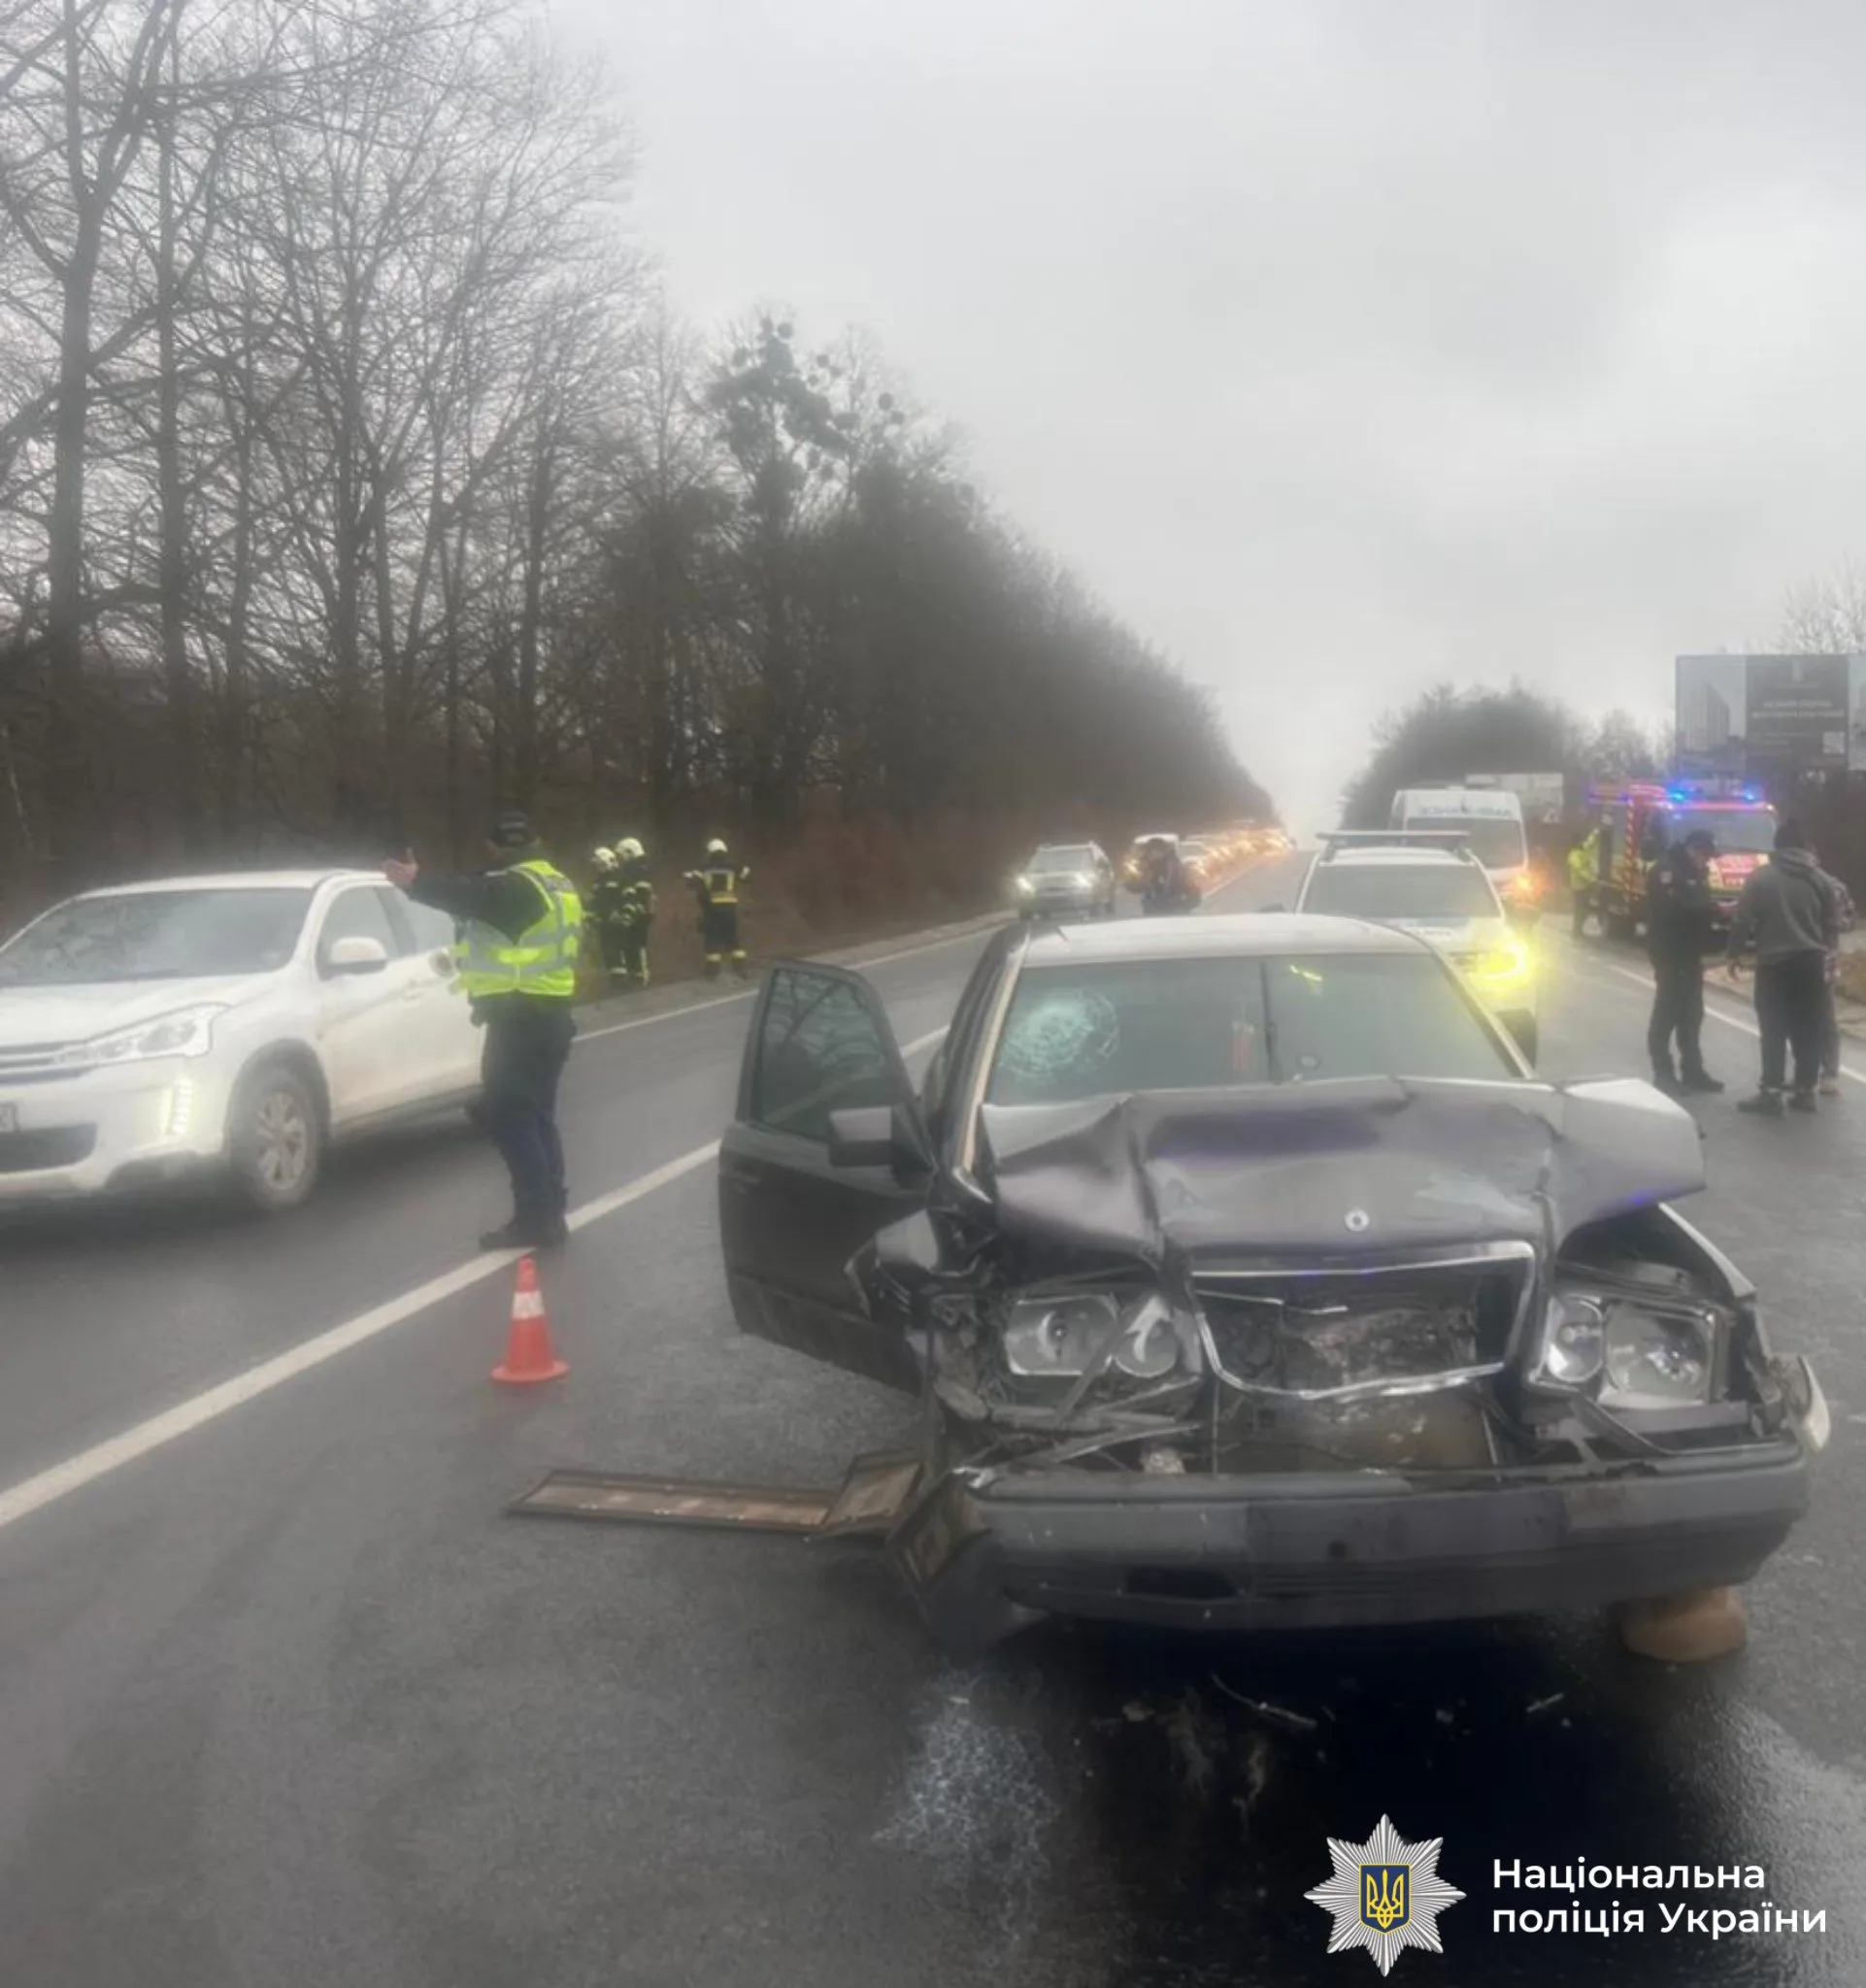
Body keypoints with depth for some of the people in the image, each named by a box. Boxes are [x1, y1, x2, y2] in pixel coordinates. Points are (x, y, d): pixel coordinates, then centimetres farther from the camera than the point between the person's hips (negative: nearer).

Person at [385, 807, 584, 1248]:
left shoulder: (515, 886, -14)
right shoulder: (557, 885, 16)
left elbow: (472, 897, -31)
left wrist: (418, 883, -39)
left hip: (520, 1017, -10)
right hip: (550, 1013, 10)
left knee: (508, 1116, -7)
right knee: (535, 1116, 15)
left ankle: (536, 1217, -8)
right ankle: (549, 1213, 18)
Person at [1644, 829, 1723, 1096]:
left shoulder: (1695, 872, 17)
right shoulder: (1667, 870, -14)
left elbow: (1699, 907, 16)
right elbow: (1675, 908, -26)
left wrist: (1716, 909, -5)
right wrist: (1715, 908, -22)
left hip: (1690, 953, 9)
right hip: (1669, 953, -9)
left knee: (1691, 1013, 12)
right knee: (1667, 1012, -6)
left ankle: (1692, 1070, 18)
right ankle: (1663, 1073, -2)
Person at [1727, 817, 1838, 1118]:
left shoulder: (1762, 877, -5)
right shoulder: (1820, 879, 6)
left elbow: (1742, 920, -6)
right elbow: (1832, 924, 11)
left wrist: (1736, 952, 7)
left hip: (1774, 962, -4)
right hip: (1811, 962, 4)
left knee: (1774, 1031, -3)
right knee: (1808, 1031, 10)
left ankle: (1771, 1093, -5)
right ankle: (1805, 1091, 14)